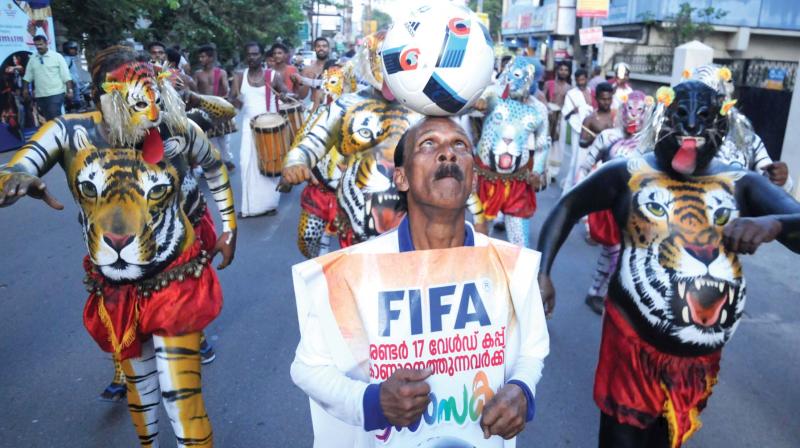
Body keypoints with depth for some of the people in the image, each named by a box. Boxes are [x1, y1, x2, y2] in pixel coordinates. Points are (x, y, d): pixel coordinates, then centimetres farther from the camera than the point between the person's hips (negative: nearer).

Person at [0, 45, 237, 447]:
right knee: (138, 380, 25)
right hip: (115, 290, 3)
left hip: (175, 281, -2)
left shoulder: (178, 131, -13)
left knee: (181, 391, -1)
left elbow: (215, 168, 6)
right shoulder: (70, 132, -14)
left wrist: (229, 229, 9)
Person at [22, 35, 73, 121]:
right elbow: (27, 77, 16)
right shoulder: (32, 59, 10)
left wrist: (69, 90, -11)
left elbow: (66, 76, -5)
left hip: (56, 94, -5)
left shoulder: (57, 57, -2)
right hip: (40, 95, 5)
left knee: (55, 117, -13)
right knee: (46, 119, 8)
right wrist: (25, 90, 12)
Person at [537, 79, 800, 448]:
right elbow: (567, 209, -3)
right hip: (635, 341, -3)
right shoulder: (628, 174, -8)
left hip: (702, 355, 3)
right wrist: (542, 272, -15)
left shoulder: (742, 185, -4)